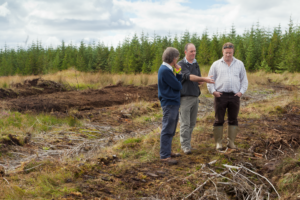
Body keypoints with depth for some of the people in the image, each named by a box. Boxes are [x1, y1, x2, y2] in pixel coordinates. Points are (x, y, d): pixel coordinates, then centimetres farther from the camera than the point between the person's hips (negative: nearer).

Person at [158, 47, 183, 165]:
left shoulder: (167, 69, 14)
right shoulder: (165, 70, -18)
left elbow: (177, 84, 13)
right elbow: (178, 86, -15)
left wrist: (179, 72, 2)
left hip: (173, 103, 10)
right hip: (169, 103, -10)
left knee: (171, 130, 17)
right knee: (167, 130, -6)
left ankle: (167, 152, 26)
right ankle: (164, 156, -2)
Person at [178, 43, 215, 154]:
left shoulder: (196, 64, 13)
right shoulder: (181, 65, -7)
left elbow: (199, 81, 15)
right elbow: (189, 76, -22)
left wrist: (200, 82, -10)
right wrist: (204, 79, -33)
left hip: (195, 96, 6)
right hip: (185, 97, -6)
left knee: (192, 123, 8)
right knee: (185, 123, -6)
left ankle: (187, 143, 17)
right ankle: (185, 146, -4)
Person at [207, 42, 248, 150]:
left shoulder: (239, 64, 12)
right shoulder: (216, 64, 8)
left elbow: (244, 80, 14)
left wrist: (241, 92, 0)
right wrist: (213, 91, -6)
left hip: (234, 96, 2)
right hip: (220, 96, -1)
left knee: (233, 120, 6)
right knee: (219, 120, 0)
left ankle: (231, 142, 15)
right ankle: (218, 142, 8)